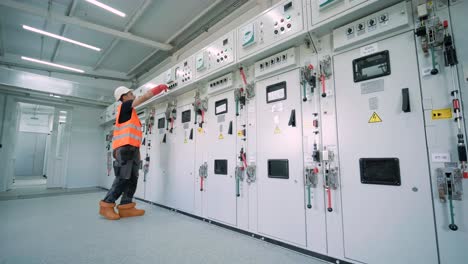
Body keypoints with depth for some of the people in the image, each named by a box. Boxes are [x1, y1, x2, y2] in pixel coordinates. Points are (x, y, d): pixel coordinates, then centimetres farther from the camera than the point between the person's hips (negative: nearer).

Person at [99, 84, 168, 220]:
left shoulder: (129, 111, 25)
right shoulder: (124, 106, 1)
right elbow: (145, 97, -6)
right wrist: (160, 87, -1)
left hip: (131, 148, 9)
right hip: (125, 148, -9)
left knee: (132, 179, 5)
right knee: (123, 178, -9)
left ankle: (125, 207, 6)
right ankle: (106, 205, 1)